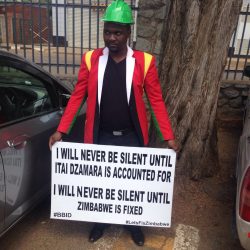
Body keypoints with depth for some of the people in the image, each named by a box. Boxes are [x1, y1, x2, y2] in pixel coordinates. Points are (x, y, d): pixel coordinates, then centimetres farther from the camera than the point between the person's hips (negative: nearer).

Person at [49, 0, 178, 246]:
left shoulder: (144, 62, -7)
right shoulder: (91, 59, -3)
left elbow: (156, 101, -5)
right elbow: (77, 96, -1)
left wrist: (169, 137, -9)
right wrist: (60, 130, -6)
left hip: (131, 137, -1)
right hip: (101, 137, 1)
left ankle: (133, 224, 45)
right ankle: (100, 221, 47)